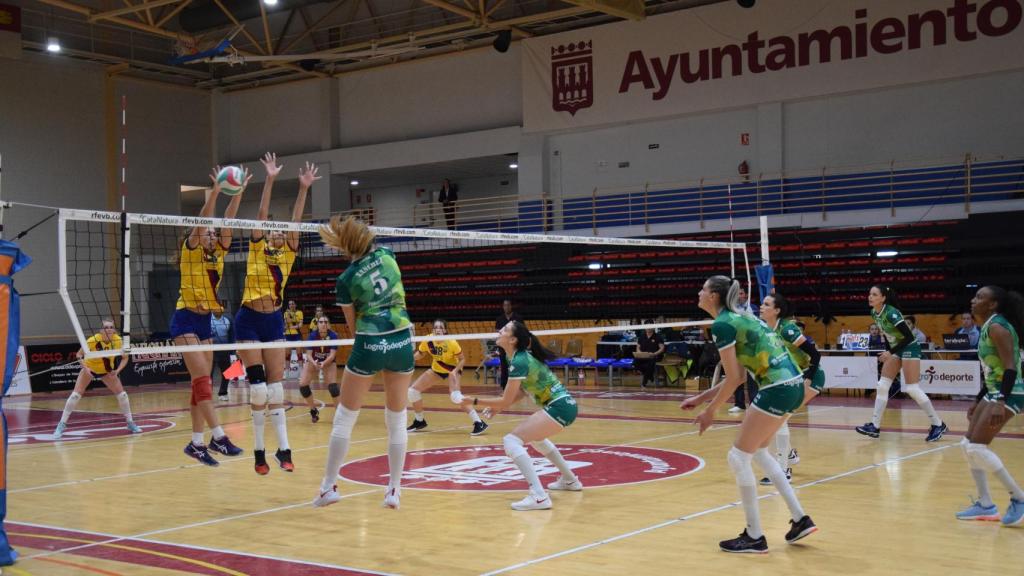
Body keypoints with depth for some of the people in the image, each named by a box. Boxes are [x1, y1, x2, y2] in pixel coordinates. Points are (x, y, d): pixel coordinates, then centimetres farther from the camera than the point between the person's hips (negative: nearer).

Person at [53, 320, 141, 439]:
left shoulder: (117, 340, -24)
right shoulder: (93, 340, -32)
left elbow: (125, 357, -11)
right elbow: (79, 355, -22)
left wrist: (117, 370, -26)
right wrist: (85, 367, -37)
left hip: (107, 371, 3)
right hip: (89, 368, -3)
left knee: (122, 394, -3)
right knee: (75, 395, -15)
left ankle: (130, 423, 14)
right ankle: (61, 426, -7)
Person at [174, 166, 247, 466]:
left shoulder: (218, 253, 10)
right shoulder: (191, 251, -5)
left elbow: (227, 221, 1)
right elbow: (202, 221, -20)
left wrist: (239, 191, -8)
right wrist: (215, 191, -30)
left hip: (205, 320, 7)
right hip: (186, 319, -7)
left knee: (202, 382, 5)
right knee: (202, 378, -15)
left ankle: (196, 442, 7)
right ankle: (218, 436, -19)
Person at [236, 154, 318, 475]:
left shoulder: (287, 255, 6)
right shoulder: (257, 250, -2)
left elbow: (295, 222, -4)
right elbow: (261, 216, -12)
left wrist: (304, 189, -13)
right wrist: (270, 181, -21)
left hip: (274, 321, 4)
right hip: (249, 321, -4)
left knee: (276, 385, 1)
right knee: (258, 385, -9)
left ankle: (283, 449, 1)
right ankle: (259, 451, 1)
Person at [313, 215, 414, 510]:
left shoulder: (346, 279, -7)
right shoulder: (387, 255, 0)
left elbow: (353, 325, 4)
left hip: (369, 345, -3)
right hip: (402, 342, 3)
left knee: (344, 419, 10)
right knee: (397, 420, 10)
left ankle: (329, 486, 14)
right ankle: (394, 490, 10)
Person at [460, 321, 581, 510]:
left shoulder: (519, 361, -17)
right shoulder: (522, 355, 11)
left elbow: (506, 401, -14)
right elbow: (523, 388, 19)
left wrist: (474, 401, -7)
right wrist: (500, 406, 9)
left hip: (559, 408, -10)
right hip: (566, 404, 10)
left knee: (511, 441, -16)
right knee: (535, 436, 35)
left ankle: (539, 497, -26)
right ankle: (570, 480, 44)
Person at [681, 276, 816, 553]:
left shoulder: (722, 325, -11)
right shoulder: (739, 317, 17)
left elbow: (733, 378, -11)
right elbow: (738, 376, 18)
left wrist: (710, 411, 1)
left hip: (778, 389, -10)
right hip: (793, 383, 10)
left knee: (739, 457, 0)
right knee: (758, 451, 23)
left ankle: (755, 537, 8)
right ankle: (800, 519, 24)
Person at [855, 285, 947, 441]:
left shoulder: (891, 313, -26)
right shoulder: (874, 313, -1)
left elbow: (909, 336, -27)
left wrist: (891, 353, -28)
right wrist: (887, 352, 11)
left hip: (910, 348, -8)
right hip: (895, 349, 8)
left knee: (912, 389, -11)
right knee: (882, 386, 3)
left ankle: (938, 424, 1)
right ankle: (875, 426, 6)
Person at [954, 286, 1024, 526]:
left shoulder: (997, 327, -16)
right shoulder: (986, 328, 14)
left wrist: (1000, 403, -32)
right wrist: (978, 401, 25)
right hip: (995, 391, 10)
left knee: (977, 447, -14)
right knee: (968, 445, 9)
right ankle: (985, 506, 13)